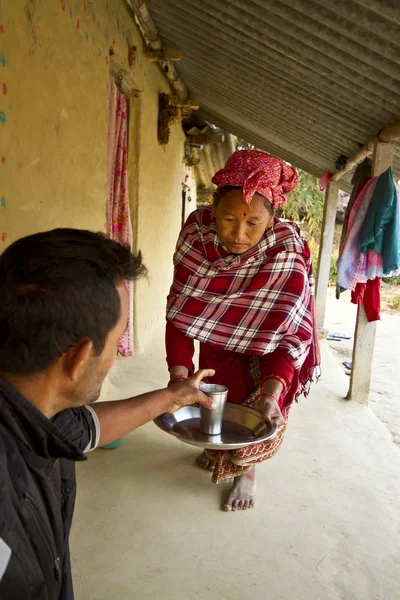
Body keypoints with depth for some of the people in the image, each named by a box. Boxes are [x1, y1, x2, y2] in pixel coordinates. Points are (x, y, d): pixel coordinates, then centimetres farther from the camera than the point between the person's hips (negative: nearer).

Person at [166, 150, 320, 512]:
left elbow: (290, 337, -34)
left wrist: (271, 394, -48)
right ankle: (217, 448, 54)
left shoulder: (288, 261, -37)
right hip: (216, 340, 3)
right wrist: (178, 373, -36)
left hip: (264, 351, -3)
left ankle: (246, 469, 40)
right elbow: (179, 311, -27)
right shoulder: (196, 235, -30)